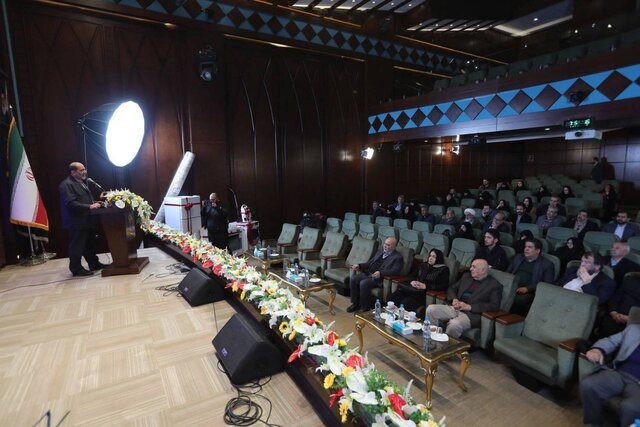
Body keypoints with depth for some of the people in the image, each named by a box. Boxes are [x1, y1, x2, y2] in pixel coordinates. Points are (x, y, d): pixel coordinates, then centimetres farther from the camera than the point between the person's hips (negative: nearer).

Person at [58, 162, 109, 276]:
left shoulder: (84, 181, 12)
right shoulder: (66, 185, -14)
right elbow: (71, 203, -22)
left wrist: (95, 203, 4)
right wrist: (90, 207, -26)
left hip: (87, 219, 9)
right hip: (76, 222, -9)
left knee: (90, 244, 18)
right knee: (77, 246, 2)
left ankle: (94, 264, 28)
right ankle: (76, 269, 13)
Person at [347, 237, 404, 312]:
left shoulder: (397, 257, -4)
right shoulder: (380, 252, 19)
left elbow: (395, 271, -17)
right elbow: (369, 263, 21)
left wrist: (380, 273, -31)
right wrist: (359, 265, 4)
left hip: (380, 278, -8)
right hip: (368, 274, 8)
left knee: (363, 283, -29)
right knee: (353, 279, -11)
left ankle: (365, 307, -11)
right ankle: (356, 303, 2)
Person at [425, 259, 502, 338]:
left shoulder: (494, 285, 2)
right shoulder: (466, 276, 20)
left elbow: (494, 306, -9)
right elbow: (452, 288, 25)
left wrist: (469, 306, -15)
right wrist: (454, 299, 1)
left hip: (472, 314, -6)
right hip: (454, 308, 6)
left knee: (454, 324, -37)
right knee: (431, 309, -19)